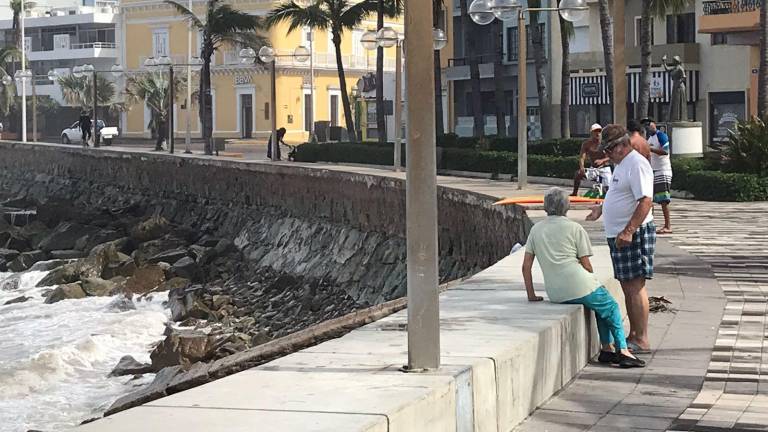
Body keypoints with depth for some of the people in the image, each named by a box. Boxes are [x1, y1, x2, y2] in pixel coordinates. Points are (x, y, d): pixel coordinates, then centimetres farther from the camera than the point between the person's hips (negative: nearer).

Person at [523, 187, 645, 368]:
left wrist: (531, 295, 15)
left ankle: (607, 348, 20)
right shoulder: (575, 229, 0)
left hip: (555, 294, 6)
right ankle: (623, 351, 14)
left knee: (602, 306, 26)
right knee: (611, 308, 17)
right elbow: (586, 265, -1)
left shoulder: (536, 229, 13)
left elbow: (526, 265, 10)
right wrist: (589, 283, 18)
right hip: (579, 286, -6)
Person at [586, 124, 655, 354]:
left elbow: (646, 200, -25)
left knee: (635, 286, -9)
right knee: (627, 287, 14)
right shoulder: (622, 164, 17)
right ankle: (633, 336, 21)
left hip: (633, 235, -10)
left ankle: (642, 340, -8)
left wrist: (628, 232, -30)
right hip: (620, 235, 10)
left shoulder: (637, 164, -16)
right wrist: (602, 209, 35)